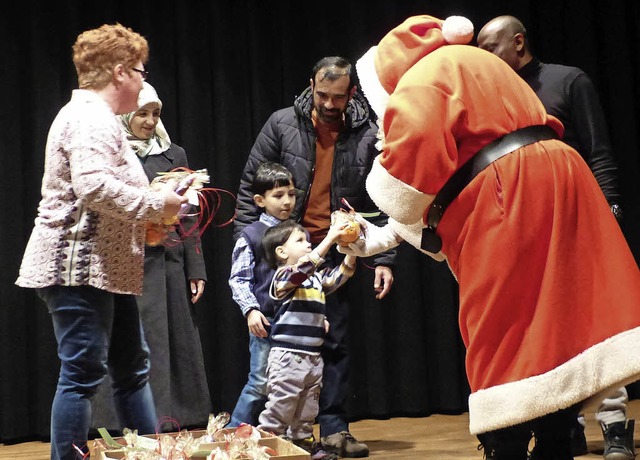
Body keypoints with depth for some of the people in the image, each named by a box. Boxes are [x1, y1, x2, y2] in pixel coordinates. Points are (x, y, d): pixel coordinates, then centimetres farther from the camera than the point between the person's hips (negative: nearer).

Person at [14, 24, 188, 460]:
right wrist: (158, 203, -17)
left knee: (132, 367, 14)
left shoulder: (98, 117, 20)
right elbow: (94, 186, -27)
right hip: (79, 265, -11)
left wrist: (152, 209, 12)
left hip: (106, 268, 11)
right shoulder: (90, 117, -14)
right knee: (83, 375, -7)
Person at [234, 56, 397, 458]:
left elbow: (381, 205, 1)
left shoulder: (368, 138, -1)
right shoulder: (282, 125, -3)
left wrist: (384, 260, -4)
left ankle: (334, 428, 13)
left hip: (333, 254, 1)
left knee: (335, 341, 4)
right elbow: (250, 186, 1)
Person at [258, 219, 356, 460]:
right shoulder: (283, 276, -11)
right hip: (287, 357, -8)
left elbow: (339, 275, 13)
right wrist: (330, 239, -32)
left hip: (313, 357, 8)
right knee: (280, 409, -7)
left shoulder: (316, 277, 15)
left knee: (307, 412, 16)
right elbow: (303, 268, -29)